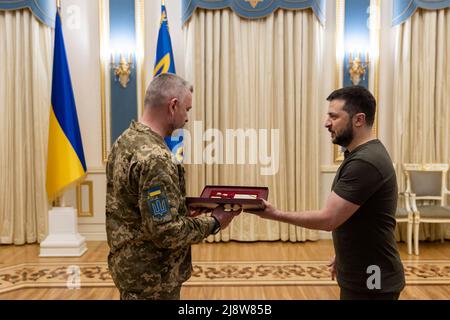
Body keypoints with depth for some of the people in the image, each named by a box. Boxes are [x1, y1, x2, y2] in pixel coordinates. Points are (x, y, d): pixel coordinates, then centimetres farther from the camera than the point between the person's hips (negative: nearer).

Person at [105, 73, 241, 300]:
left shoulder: (126, 140, 3)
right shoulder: (154, 158, -27)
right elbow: (166, 232, -26)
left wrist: (183, 212, 7)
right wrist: (213, 223, -13)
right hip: (151, 278, -9)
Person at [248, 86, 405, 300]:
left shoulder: (365, 162, -26)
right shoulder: (361, 155, 7)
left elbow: (328, 219, -27)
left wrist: (276, 214, -19)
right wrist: (343, 255, 18)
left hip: (371, 282, -9)